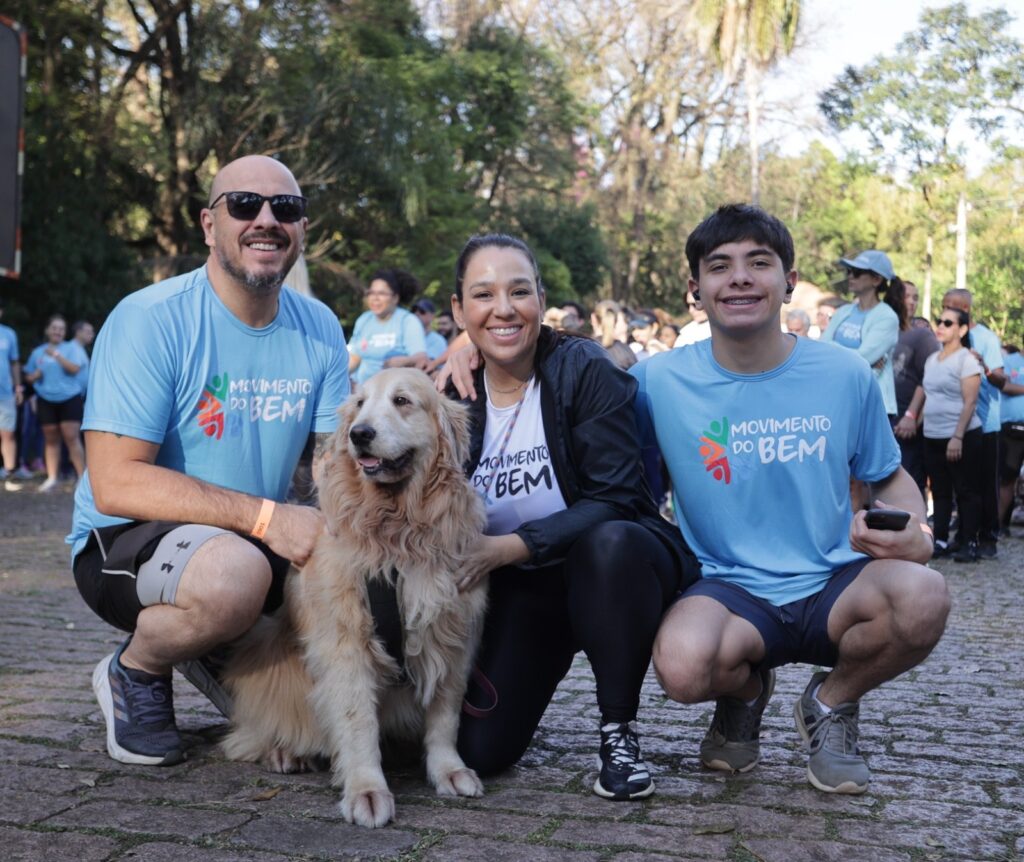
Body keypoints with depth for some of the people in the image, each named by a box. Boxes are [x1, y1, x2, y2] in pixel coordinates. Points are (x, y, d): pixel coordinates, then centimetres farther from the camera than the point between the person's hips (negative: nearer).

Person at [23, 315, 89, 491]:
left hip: (69, 398, -3)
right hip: (46, 400, 3)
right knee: (51, 439, 6)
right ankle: (51, 478, 11)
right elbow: (29, 377, 16)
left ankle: (83, 477, -9)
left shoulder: (72, 347, 2)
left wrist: (56, 355, -18)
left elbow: (75, 368, -14)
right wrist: (36, 374, -6)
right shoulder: (38, 352, 11)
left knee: (71, 437, -10)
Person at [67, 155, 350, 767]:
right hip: (123, 543, -6)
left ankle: (218, 658, 11)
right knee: (234, 570, -37)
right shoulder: (149, 320, -16)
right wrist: (264, 516, -30)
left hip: (261, 545, 6)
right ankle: (135, 671, -2)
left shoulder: (320, 329, 2)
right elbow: (115, 483, -23)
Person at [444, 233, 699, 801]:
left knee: (609, 543, -39)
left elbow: (613, 499, -20)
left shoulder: (585, 371, -15)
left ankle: (618, 732, -17)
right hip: (519, 589, 3)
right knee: (479, 750, -12)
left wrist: (510, 546, -27)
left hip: (610, 565, -3)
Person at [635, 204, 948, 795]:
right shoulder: (661, 381, -5)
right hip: (731, 591, -1)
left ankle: (833, 702, 5)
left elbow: (890, 477, 12)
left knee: (923, 598, -32)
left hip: (834, 586, 1)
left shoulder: (846, 375, -1)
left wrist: (916, 535, -11)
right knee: (684, 667, -35)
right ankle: (747, 690, 9)